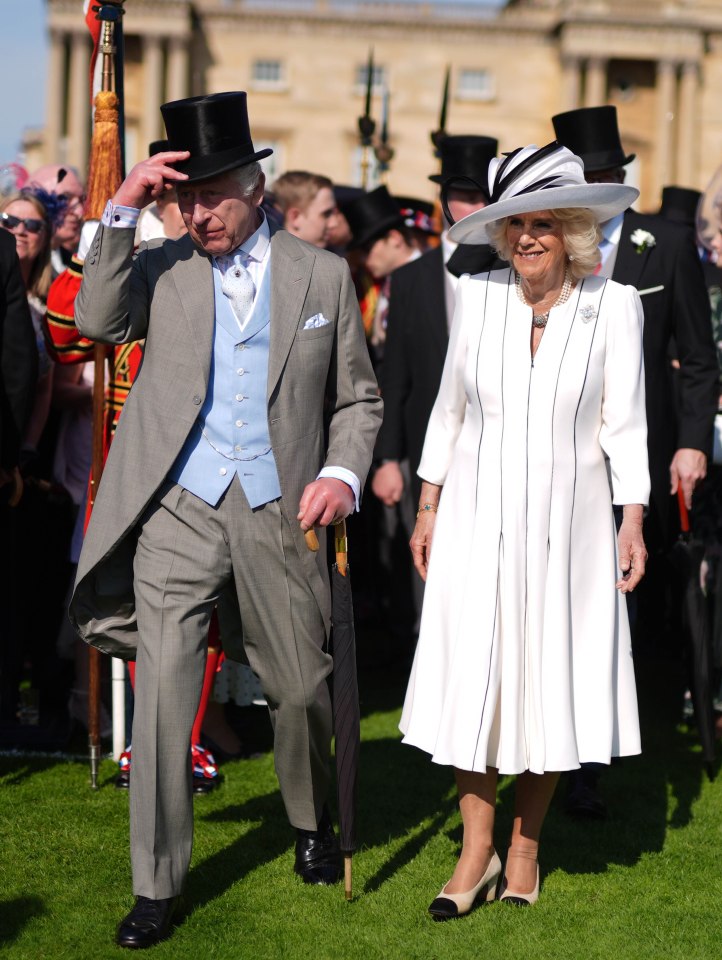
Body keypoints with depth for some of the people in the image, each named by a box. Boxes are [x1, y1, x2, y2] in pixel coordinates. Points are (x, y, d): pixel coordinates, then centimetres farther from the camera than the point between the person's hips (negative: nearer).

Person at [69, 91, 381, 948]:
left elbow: (357, 397, 11)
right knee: (163, 692, -7)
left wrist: (342, 472, -6)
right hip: (178, 512, 0)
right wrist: (121, 212, -14)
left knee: (301, 690, 10)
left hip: (278, 517, 1)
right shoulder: (161, 266, 8)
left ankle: (311, 823, 40)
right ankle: (156, 887, 4)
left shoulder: (322, 274, 7)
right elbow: (97, 321, -10)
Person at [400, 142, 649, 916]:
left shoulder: (614, 305, -5)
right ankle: (476, 851, 12)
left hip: (567, 520, -1)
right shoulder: (477, 297, -1)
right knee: (472, 678, 0)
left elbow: (624, 422, -2)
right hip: (478, 516, 1)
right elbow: (449, 408, 7)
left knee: (551, 682, 6)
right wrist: (428, 508, 6)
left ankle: (525, 847, 22)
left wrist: (632, 522, -6)